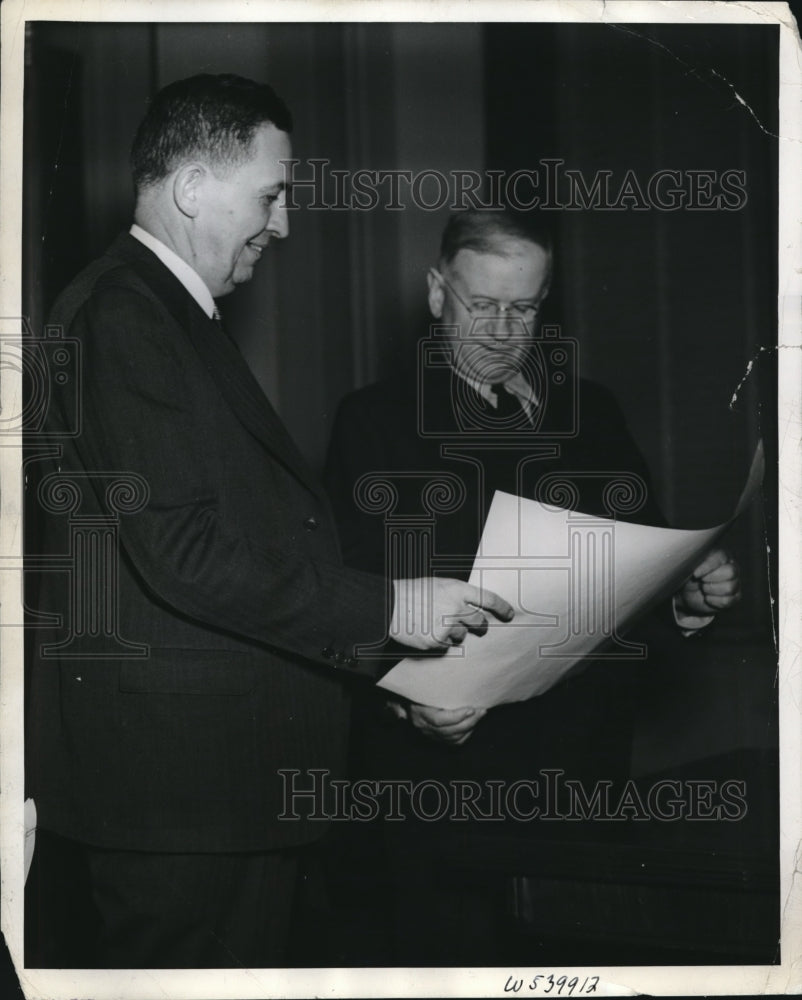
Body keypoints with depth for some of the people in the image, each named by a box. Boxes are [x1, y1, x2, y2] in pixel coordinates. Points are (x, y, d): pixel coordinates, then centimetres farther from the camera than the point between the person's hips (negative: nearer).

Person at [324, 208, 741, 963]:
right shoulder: (372, 420, 3)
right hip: (444, 760, -3)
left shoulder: (592, 413, 14)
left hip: (586, 760, 3)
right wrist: (409, 703, -21)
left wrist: (691, 600, -8)